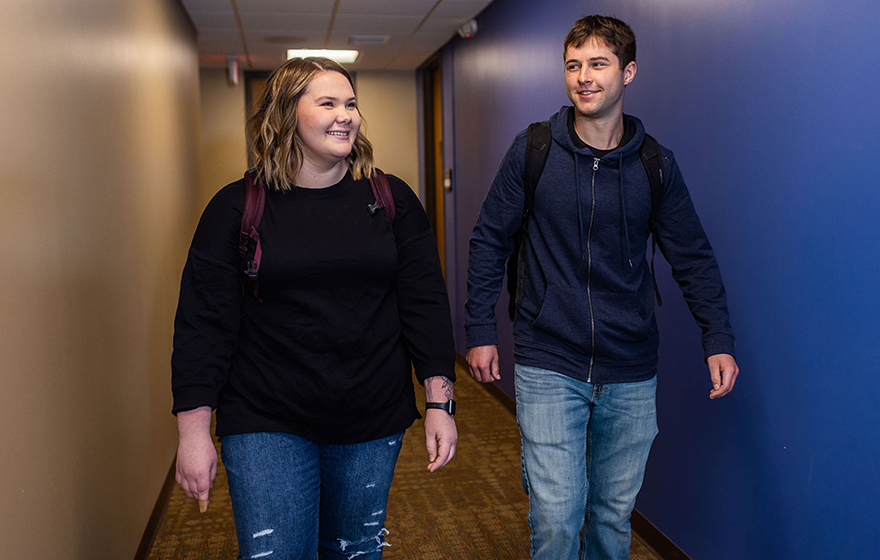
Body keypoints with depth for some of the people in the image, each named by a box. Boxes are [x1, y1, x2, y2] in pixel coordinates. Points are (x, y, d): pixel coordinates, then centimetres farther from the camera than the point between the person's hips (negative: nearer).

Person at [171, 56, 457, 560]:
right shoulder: (237, 207, -3)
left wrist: (440, 403, -2)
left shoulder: (392, 199, 2)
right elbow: (203, 322, -3)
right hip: (265, 426, -2)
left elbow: (426, 303, 2)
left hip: (373, 424, 2)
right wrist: (194, 431, -6)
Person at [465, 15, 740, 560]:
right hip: (548, 369, -2)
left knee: (614, 515, 15)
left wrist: (719, 339, -2)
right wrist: (480, 330, 0)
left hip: (630, 373, 2)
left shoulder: (655, 164, 1)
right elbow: (490, 241, 2)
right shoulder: (533, 150, -3)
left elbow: (693, 255, 7)